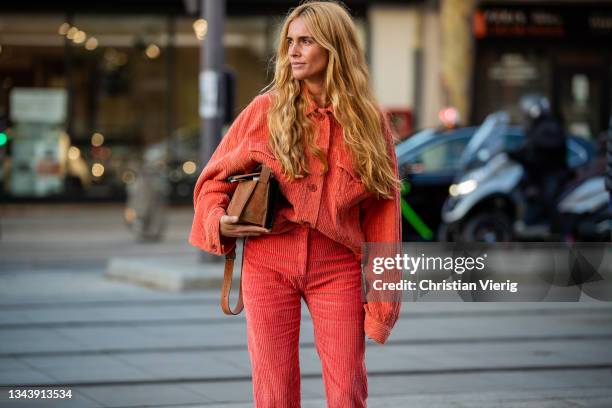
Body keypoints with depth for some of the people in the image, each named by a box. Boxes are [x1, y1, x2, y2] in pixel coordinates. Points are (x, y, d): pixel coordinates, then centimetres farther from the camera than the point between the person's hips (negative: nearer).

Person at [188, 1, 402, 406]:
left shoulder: (369, 121, 3)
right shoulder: (266, 109, 3)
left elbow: (383, 210, 3)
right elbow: (214, 178, 11)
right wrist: (218, 221, -9)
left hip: (337, 267, 0)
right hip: (268, 261, 1)